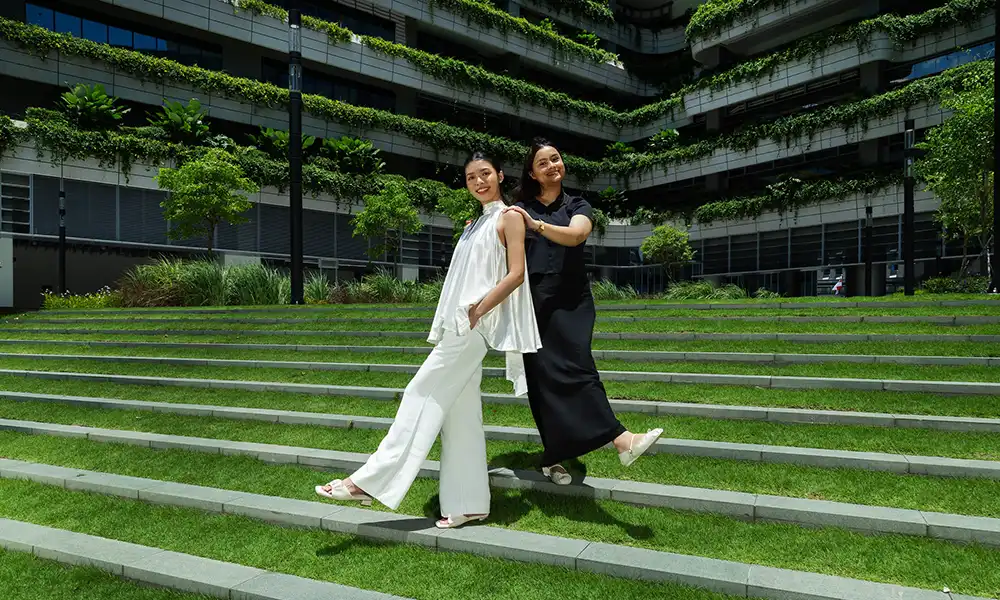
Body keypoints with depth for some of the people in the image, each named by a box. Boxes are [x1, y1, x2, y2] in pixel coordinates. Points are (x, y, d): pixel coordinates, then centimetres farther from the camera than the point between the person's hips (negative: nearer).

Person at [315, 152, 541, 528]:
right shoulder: (474, 225, 24)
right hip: (459, 326, 9)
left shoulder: (509, 216, 1)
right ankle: (469, 504, 12)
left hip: (473, 326, -8)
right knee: (461, 414, 6)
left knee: (423, 394, -12)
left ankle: (369, 482, -10)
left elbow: (516, 273, -10)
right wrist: (450, 322, 7)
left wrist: (478, 311, -17)